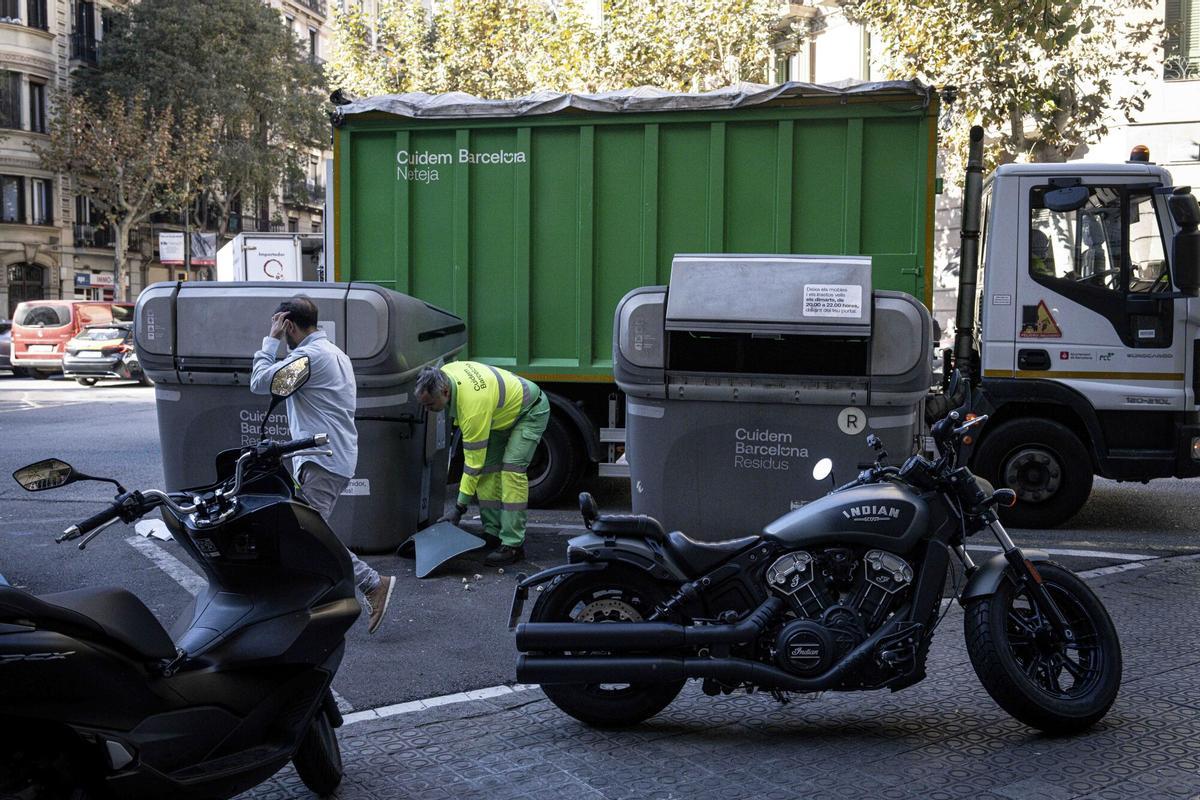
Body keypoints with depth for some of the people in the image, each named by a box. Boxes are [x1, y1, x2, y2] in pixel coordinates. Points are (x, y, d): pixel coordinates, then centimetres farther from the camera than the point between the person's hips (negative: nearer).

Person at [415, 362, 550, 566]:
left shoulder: (473, 406, -40)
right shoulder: (443, 374, -18)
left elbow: (473, 461, -32)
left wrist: (459, 508, -27)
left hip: (532, 411, -9)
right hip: (503, 412, 9)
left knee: (512, 467, -22)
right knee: (487, 467, 0)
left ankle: (513, 544, -23)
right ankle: (493, 532, 6)